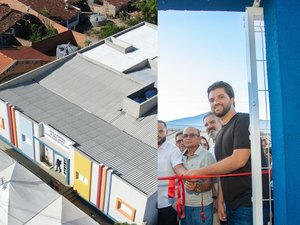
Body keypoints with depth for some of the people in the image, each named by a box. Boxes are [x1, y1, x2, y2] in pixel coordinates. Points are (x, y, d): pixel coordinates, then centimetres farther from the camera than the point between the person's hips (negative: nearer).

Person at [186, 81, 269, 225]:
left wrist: (200, 172, -13)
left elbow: (238, 160, -20)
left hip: (250, 203, -8)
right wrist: (220, 201, 8)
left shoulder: (244, 120, -9)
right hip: (232, 205, 8)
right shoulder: (220, 135, 16)